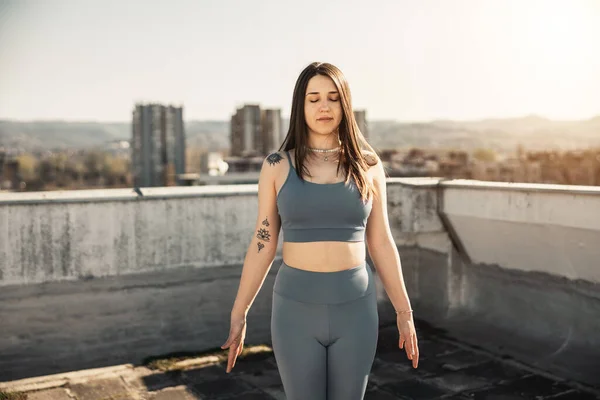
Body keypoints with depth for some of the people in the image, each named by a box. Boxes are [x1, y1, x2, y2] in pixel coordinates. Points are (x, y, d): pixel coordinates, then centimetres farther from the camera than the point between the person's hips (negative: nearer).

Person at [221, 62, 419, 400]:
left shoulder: (367, 166, 1)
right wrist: (238, 315, 2)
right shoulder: (277, 166, -2)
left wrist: (404, 312, 6)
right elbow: (262, 244, 1)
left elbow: (381, 243, 5)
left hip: (354, 308, 1)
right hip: (297, 308, -1)